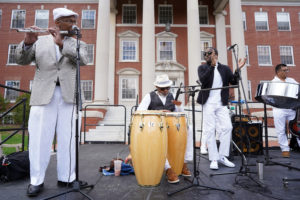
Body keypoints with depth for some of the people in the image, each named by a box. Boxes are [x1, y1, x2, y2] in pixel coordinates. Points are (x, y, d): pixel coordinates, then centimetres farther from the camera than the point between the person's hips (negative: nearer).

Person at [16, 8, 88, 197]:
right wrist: (27, 43, -11)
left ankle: (66, 177, 15)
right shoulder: (40, 41, 15)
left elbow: (84, 60, -6)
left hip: (68, 95, 0)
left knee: (68, 138, 2)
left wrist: (62, 43, -13)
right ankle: (37, 180, 15)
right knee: (39, 138, 2)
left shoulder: (78, 44, 15)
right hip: (43, 94, 0)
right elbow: (22, 60, 7)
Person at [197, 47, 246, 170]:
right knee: (210, 131, -2)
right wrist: (212, 66, -17)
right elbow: (203, 80, -13)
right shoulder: (202, 68, 6)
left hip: (222, 104, 3)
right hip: (208, 104, -2)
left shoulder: (225, 68, 12)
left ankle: (222, 156, 12)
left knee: (227, 128, -3)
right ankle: (214, 159, 8)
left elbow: (234, 82, 4)